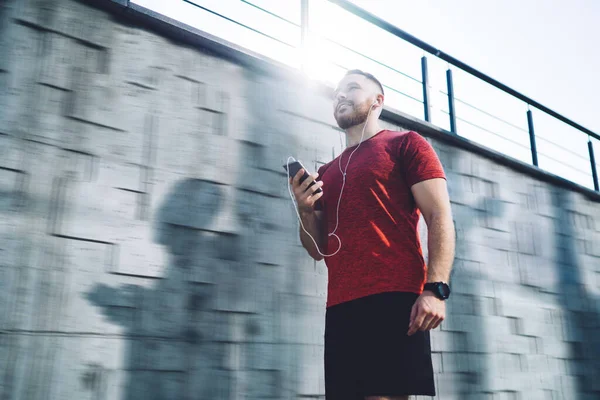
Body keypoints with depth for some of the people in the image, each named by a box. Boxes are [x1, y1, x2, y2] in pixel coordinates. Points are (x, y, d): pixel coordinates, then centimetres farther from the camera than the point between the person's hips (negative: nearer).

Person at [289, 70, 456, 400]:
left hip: (394, 299, -5)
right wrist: (305, 210, 2)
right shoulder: (327, 172, 23)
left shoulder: (405, 144, 8)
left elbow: (440, 217, -3)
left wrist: (435, 288, -16)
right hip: (340, 308, 6)